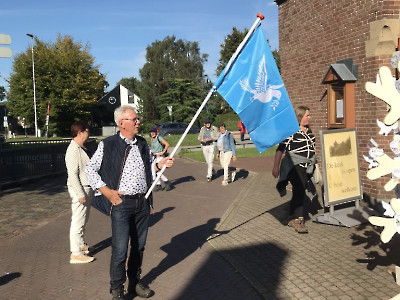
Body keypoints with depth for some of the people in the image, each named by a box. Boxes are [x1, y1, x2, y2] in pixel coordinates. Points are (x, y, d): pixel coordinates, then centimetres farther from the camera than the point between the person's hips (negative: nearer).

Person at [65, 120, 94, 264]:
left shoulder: (82, 148, 12)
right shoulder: (73, 150, -19)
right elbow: (72, 174, -23)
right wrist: (80, 194, -24)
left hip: (87, 188, 10)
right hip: (79, 189, -10)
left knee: (83, 220, 21)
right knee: (78, 222, -5)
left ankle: (81, 245, 36)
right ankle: (76, 254, 1)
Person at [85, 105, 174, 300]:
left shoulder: (142, 144, 10)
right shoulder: (108, 145, -7)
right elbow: (90, 169, -2)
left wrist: (159, 165, 0)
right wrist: (106, 191, -8)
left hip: (143, 203, 5)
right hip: (121, 203, -5)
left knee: (139, 246, 15)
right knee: (120, 250, -2)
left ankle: (135, 283, 33)